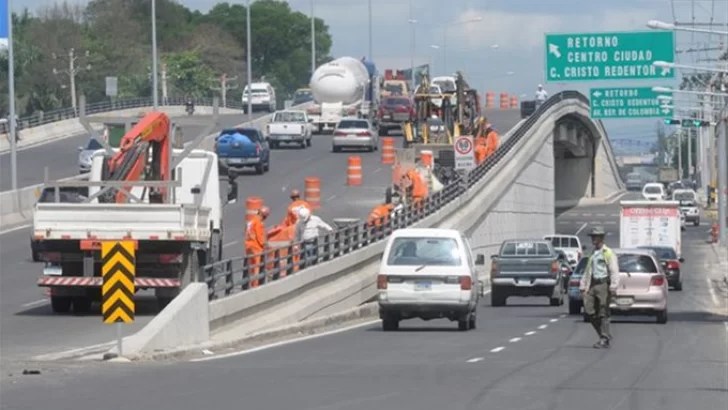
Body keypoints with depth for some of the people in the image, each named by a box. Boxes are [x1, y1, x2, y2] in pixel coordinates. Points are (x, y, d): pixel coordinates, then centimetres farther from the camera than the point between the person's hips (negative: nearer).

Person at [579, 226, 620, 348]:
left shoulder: (608, 253, -1)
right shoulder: (593, 255, 21)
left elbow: (614, 272, -9)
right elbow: (587, 272, 24)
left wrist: (613, 288, -17)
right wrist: (583, 287, 19)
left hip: (604, 284, -7)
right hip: (593, 285, 7)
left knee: (603, 313, -6)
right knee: (589, 312, -1)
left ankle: (604, 339, -3)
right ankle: (605, 334, 12)